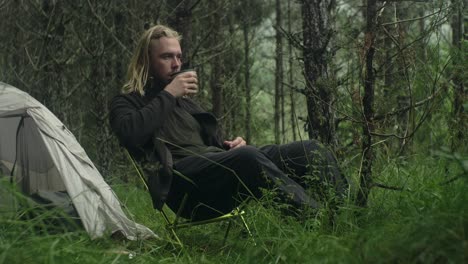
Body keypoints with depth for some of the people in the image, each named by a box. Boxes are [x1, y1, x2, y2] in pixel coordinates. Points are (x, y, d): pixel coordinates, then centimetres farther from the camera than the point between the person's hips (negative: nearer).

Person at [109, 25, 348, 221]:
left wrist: (231, 146, 8)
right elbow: (130, 134, -11)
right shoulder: (127, 102, 13)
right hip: (181, 181, -7)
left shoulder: (183, 101, 32)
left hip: (221, 166, 7)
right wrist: (168, 95, -5)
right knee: (247, 156, -39)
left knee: (309, 149, -13)